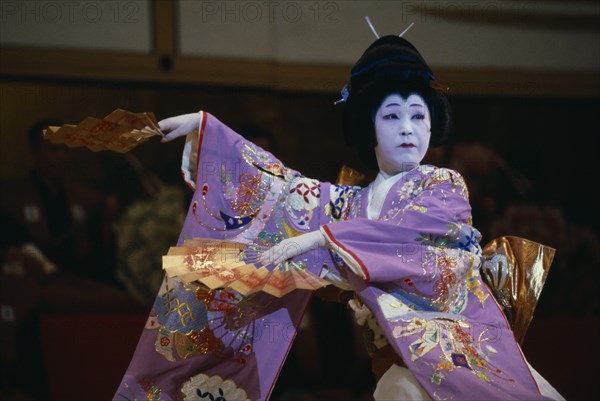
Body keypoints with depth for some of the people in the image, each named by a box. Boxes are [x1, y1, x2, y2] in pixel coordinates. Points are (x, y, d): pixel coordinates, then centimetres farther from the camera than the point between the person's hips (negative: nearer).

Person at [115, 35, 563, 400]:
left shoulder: (445, 185, 7)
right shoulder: (349, 202, 19)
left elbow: (407, 230, -11)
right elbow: (281, 182, 20)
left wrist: (317, 238, -16)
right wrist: (205, 126, 20)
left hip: (462, 338, -3)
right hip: (401, 354, 3)